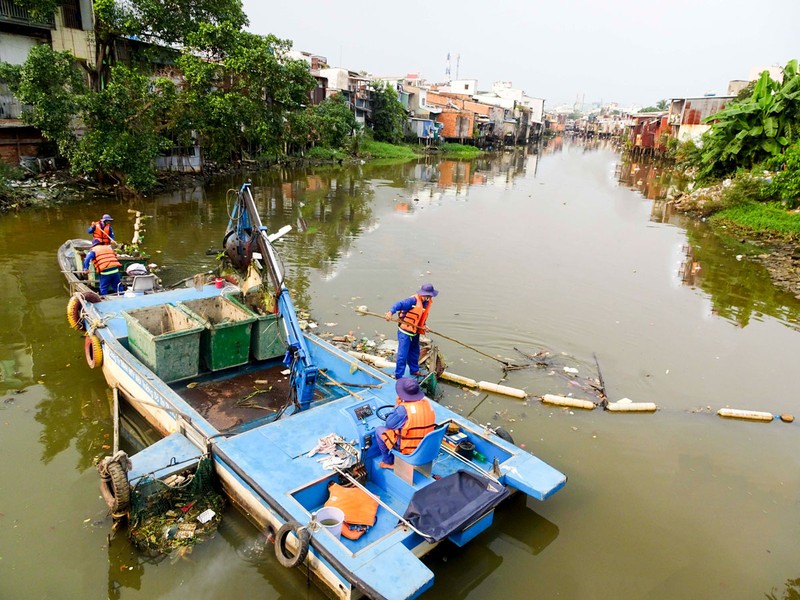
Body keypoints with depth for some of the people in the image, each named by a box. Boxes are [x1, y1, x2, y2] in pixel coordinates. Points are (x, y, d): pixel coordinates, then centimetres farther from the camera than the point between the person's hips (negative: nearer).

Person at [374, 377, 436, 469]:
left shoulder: (404, 409, -27)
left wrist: (397, 405, -4)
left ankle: (388, 461, 20)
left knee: (379, 430, 10)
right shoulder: (427, 403, -7)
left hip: (407, 449, -7)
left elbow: (389, 424, -12)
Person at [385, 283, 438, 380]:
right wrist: (391, 311, -51)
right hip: (405, 332, -8)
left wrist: (423, 326, 0)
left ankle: (414, 370, 45)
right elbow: (400, 304, -34)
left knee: (415, 353, 24)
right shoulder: (413, 300, -22)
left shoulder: (427, 303, 3)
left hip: (415, 333, 8)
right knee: (402, 355, -4)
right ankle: (398, 376, 5)